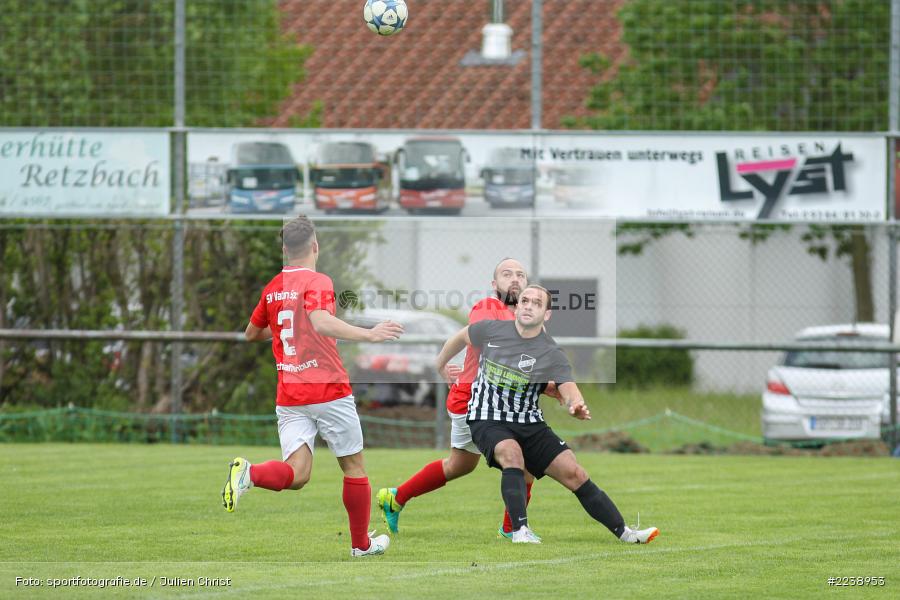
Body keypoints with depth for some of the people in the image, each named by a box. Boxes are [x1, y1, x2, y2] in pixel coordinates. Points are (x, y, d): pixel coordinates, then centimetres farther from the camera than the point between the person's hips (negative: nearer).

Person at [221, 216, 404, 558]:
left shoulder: (273, 288, 10)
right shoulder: (317, 282, -10)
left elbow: (252, 334, 25)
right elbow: (321, 322, -29)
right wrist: (367, 335, -31)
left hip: (289, 398, 5)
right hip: (329, 390, -5)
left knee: (297, 473, -4)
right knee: (353, 466, 13)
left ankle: (249, 474, -33)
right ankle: (362, 543, 21)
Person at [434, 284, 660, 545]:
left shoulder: (552, 355, -6)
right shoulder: (491, 330, -2)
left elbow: (568, 389, -19)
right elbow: (461, 338, 18)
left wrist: (577, 405, -43)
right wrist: (437, 369, 29)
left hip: (529, 425, 1)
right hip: (487, 421, -1)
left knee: (574, 472, -9)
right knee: (512, 453, -35)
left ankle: (625, 533, 0)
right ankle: (520, 531, -42)